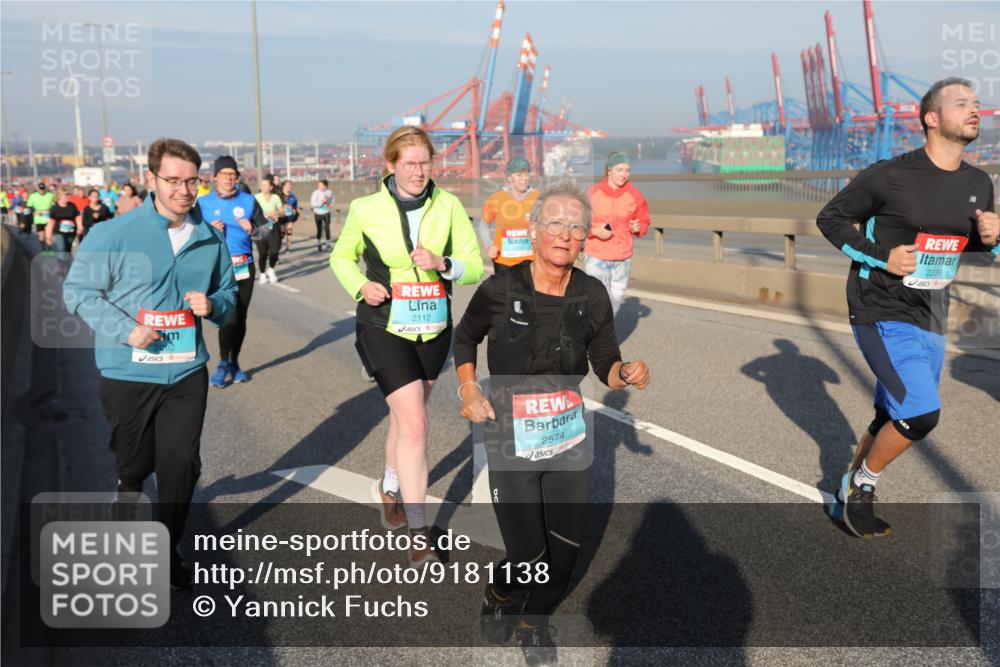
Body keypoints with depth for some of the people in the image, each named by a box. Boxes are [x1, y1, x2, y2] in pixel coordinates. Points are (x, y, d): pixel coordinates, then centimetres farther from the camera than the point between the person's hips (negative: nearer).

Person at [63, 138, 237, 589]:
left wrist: (213, 305, -10)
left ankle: (167, 552, 25)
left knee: (181, 465, 3)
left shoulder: (211, 239, 1)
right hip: (128, 374, -2)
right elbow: (78, 291, -6)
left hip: (187, 374, 3)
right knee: (135, 464, 16)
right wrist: (126, 330, -18)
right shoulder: (114, 234, -11)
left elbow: (228, 293, 14)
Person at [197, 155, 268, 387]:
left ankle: (233, 364, 23)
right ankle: (223, 364, 3)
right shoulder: (203, 202, 1)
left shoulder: (249, 201, 5)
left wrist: (252, 229, -14)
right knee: (229, 317, -13)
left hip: (244, 266, 3)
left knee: (240, 317, 10)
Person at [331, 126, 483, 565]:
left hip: (434, 330, 3)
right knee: (415, 425, -13)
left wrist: (442, 263, -24)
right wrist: (361, 286, -11)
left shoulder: (448, 206, -5)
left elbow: (476, 266, -4)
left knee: (406, 417, 20)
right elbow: (341, 257, 9)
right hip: (385, 328, -3)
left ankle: (389, 488, 47)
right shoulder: (366, 210, -7)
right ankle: (418, 530, -1)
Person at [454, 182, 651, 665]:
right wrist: (468, 390, -6)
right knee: (528, 553, -5)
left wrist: (627, 373, -18)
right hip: (510, 439, -3)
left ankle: (535, 621, 39)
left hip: (569, 438, 3)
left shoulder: (592, 296, -6)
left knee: (566, 547, 8)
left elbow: (606, 365, 4)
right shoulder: (500, 290, -12)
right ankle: (496, 598, 33)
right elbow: (465, 338, 7)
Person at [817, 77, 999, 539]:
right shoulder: (889, 175, -14)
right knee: (922, 414, -18)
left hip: (931, 322, 7)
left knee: (896, 419, 14)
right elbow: (830, 218, -6)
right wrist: (880, 257, -16)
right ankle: (861, 485, 7)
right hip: (882, 314, -7)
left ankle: (848, 499, 33)